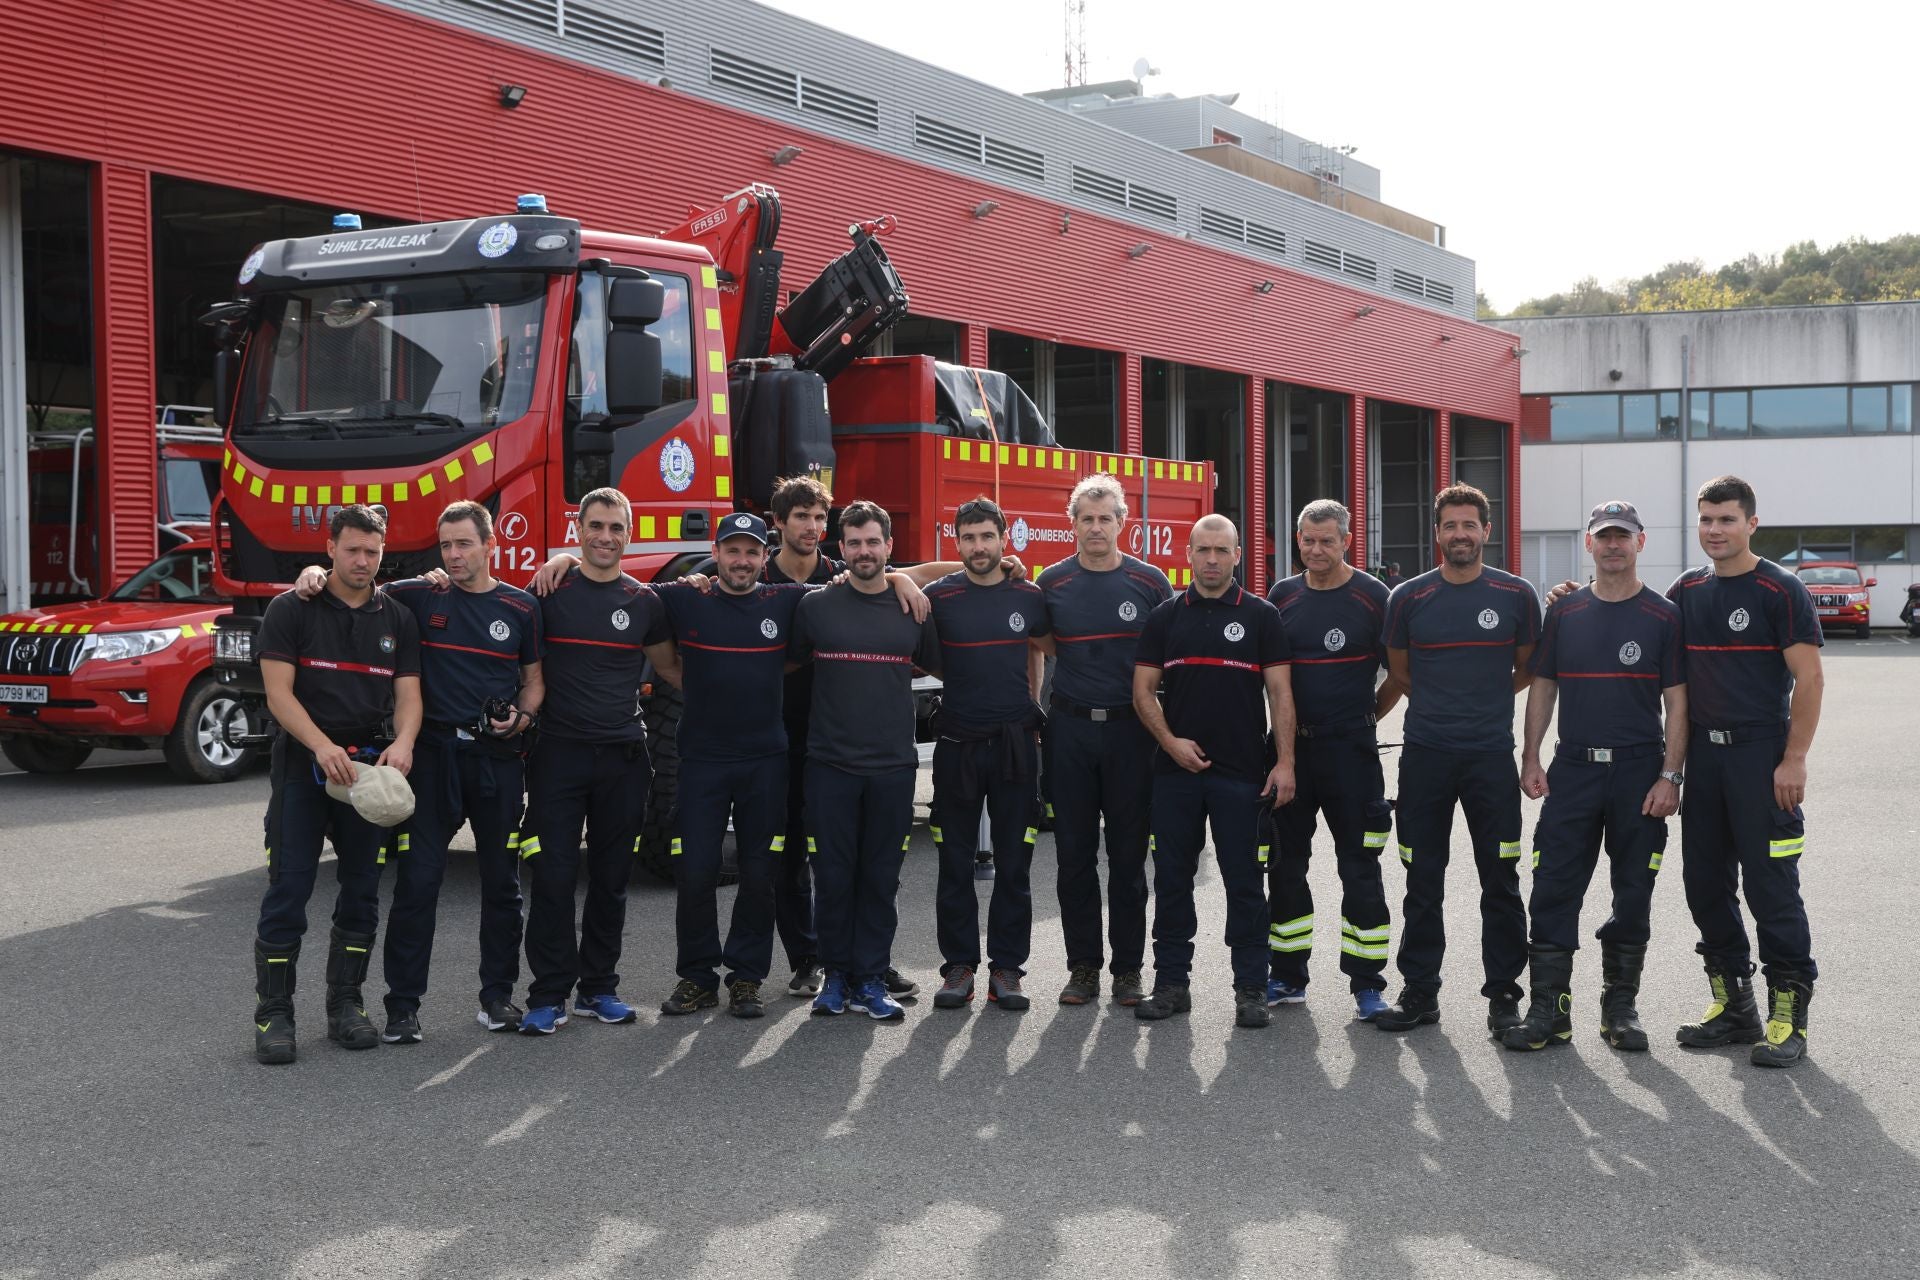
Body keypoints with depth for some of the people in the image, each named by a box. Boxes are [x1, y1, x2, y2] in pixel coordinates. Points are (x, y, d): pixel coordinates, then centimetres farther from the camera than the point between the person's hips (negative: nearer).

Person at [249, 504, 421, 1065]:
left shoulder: (397, 619, 9)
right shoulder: (291, 610, -1)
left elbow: (408, 693, 3)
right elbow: (279, 692, -9)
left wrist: (402, 743, -19)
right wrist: (322, 747, -24)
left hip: (371, 766, 4)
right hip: (303, 766, -3)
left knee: (362, 888, 7)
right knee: (288, 888, -5)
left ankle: (345, 1003, 18)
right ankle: (274, 1012, 1)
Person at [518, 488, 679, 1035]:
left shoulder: (644, 602, 7)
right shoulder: (549, 594, 1)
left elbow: (668, 667, 20)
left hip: (623, 758, 2)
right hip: (559, 752, -2)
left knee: (611, 878, 8)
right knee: (553, 877, -4)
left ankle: (599, 988, 19)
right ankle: (548, 996, 3)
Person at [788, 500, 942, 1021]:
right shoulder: (815, 606, 1)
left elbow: (938, 667, 19)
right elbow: (788, 662, 12)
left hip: (892, 765, 1)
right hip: (830, 763, -1)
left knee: (880, 878, 5)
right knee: (833, 875, 3)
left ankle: (871, 980, 13)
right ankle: (836, 975, 16)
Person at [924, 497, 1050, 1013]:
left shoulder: (1030, 597, 2)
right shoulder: (939, 597, -3)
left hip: (1014, 745, 1)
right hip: (957, 745, -1)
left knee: (1014, 862, 4)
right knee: (956, 863, 4)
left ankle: (1007, 966, 11)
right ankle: (959, 966, 12)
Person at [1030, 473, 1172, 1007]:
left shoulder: (1150, 581, 0)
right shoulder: (1053, 582, 3)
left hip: (1130, 728, -1)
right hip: (1070, 727, 1)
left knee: (1128, 853, 4)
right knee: (1075, 853, 5)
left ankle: (1128, 968, 12)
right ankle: (1083, 966, 13)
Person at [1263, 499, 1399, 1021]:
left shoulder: (1373, 597, -4)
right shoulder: (1282, 596, 7)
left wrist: (1369, 715, 3)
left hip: (1349, 748, -4)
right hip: (1288, 744, 4)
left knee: (1359, 865, 0)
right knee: (1284, 862, 9)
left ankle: (1367, 983, 6)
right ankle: (1288, 977, 19)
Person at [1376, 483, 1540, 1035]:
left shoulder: (1517, 595, 0)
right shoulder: (1408, 598, 2)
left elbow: (1527, 669, 13)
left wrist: (1483, 700, 12)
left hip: (1491, 755, -1)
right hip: (1424, 755, 1)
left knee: (1501, 880, 3)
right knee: (1422, 881, 7)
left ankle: (1503, 994, 13)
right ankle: (1419, 991, 16)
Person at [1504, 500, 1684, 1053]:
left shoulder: (1663, 616, 0)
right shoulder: (1564, 613, 8)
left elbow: (1677, 701, -2)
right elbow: (1542, 687, 12)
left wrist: (1670, 775, -9)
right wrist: (1530, 758, 3)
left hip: (1640, 772, -2)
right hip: (1572, 769, 2)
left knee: (1633, 894, 6)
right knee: (1553, 890, -2)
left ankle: (1620, 1005, 18)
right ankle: (1549, 1008, 3)